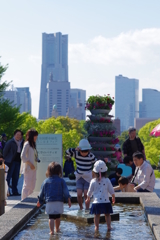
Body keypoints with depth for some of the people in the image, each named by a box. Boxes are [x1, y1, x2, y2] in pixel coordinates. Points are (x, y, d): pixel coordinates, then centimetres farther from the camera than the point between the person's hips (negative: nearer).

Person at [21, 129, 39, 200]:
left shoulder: (33, 144, 17)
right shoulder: (27, 144, -9)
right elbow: (23, 156, -15)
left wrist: (37, 159, 3)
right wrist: (30, 164, -16)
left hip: (33, 167, 9)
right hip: (28, 168, -9)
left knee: (32, 186, 9)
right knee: (27, 185, -8)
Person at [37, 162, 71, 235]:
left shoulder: (46, 181, 4)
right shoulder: (61, 181, -1)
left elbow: (42, 193, 10)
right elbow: (65, 192, -3)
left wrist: (39, 201, 21)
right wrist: (69, 200, 2)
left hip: (49, 202, 0)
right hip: (59, 202, 0)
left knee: (51, 217, -1)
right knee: (57, 217, 17)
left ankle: (51, 231, -13)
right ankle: (57, 229, 33)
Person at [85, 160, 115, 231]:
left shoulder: (93, 181, -4)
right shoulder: (107, 180, -3)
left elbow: (90, 191, 7)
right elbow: (111, 191, 4)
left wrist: (88, 198, 25)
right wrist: (113, 197, 23)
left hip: (96, 202, 0)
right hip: (106, 202, 0)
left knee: (97, 215, 9)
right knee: (107, 215, 13)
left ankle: (96, 227, 7)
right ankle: (109, 226, 9)